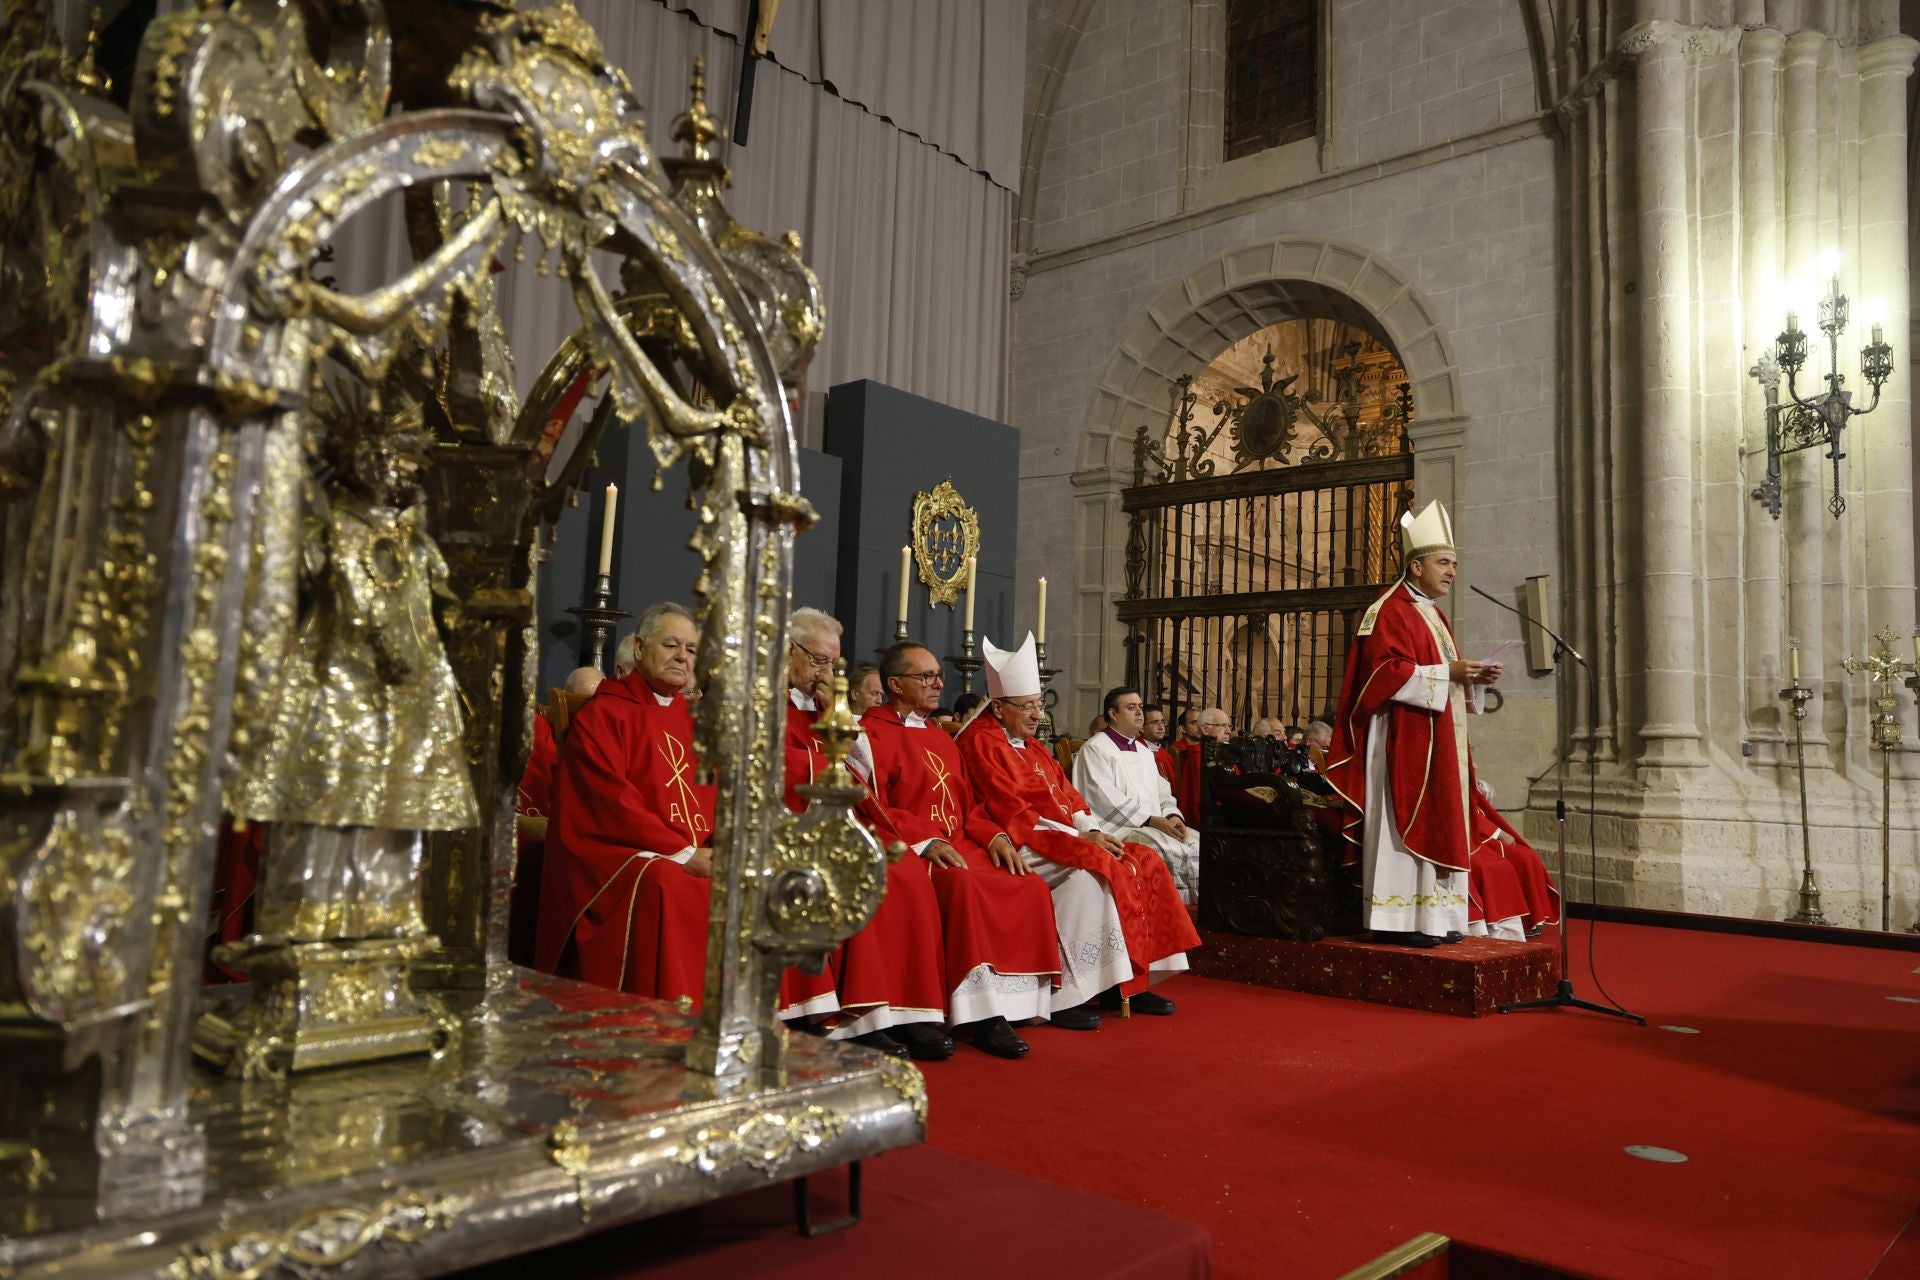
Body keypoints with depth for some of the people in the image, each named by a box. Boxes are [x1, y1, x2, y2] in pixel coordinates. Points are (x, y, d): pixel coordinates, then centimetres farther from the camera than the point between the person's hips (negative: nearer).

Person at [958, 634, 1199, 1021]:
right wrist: (1076, 837, -17)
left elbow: (1069, 796, 16)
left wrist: (1092, 830, -5)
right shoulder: (981, 742, -7)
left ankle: (1127, 981, -5)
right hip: (1023, 845, -9)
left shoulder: (1033, 749, 22)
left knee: (1145, 862, -4)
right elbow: (1012, 811, -16)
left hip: (1065, 838, 9)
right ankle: (1063, 993, -27)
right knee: (1095, 870, -31)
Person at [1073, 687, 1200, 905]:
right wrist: (1150, 820, -20)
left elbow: (1162, 792, 19)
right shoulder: (1095, 749, -3)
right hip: (1118, 828, -8)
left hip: (1156, 826, 8)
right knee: (1173, 850, -31)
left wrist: (1172, 816, -5)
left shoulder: (1143, 752, 24)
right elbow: (1107, 799, -15)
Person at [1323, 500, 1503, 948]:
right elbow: (1388, 674, -21)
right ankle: (1399, 919, -4)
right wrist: (1446, 671, -20)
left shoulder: (1432, 614, 20)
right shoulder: (1389, 612, -10)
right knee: (1406, 824, -8)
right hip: (1405, 741, -10)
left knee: (1437, 826, 9)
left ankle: (1433, 916, 14)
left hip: (1438, 742, 10)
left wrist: (1472, 678, 7)